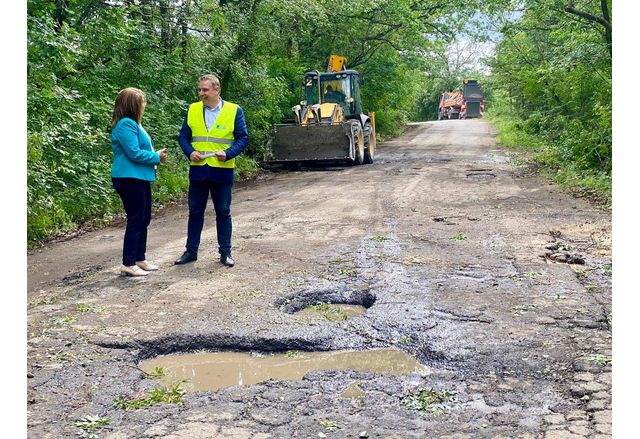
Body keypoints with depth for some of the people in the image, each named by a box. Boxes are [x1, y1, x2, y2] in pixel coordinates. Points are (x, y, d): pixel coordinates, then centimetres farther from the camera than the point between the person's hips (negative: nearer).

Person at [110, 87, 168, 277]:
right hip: (129, 180, -10)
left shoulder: (132, 123, 15)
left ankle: (140, 259, 25)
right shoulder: (125, 125, -16)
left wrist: (156, 155, 4)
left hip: (140, 179, 10)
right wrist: (157, 157, -9)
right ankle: (128, 264, 3)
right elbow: (134, 153, -20)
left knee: (144, 220, 15)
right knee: (135, 220, -5)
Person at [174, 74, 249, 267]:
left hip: (222, 170, -2)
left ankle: (225, 252, 17)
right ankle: (191, 251, 21)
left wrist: (228, 153, -18)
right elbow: (183, 136, 10)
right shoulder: (193, 110, 6)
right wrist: (190, 152, -9)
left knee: (223, 212, 7)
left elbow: (243, 138, -3)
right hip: (198, 169, 3)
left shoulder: (234, 110, -3)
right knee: (195, 211, 10)